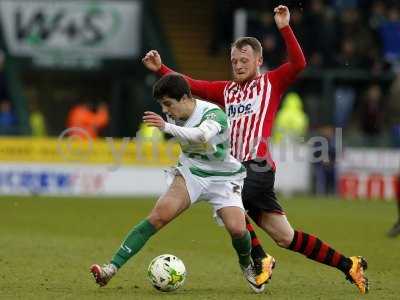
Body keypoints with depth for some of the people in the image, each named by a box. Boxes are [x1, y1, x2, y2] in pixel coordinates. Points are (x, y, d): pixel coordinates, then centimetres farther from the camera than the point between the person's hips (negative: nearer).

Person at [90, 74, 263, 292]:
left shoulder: (213, 114, -24)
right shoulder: (174, 116, -4)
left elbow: (202, 135, -48)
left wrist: (167, 127, -59)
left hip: (223, 177, -4)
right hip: (190, 173, 4)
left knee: (236, 228, -22)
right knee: (160, 214, -19)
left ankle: (247, 266, 15)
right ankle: (112, 268, -25)